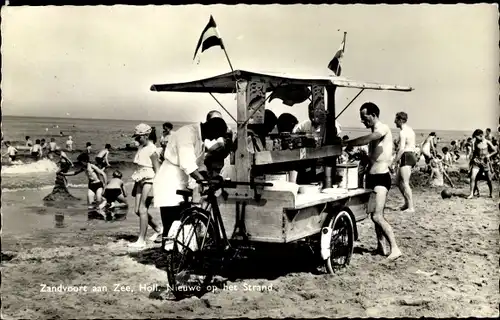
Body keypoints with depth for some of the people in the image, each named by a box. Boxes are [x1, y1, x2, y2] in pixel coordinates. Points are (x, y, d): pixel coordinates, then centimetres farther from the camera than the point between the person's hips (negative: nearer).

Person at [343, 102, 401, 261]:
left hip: (381, 177, -10)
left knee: (377, 216, -17)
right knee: (375, 214, 14)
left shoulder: (383, 128, -12)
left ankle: (395, 248, -15)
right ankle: (381, 246, 24)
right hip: (372, 176, 10)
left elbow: (367, 139, -32)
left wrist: (345, 143, -29)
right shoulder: (374, 132, 16)